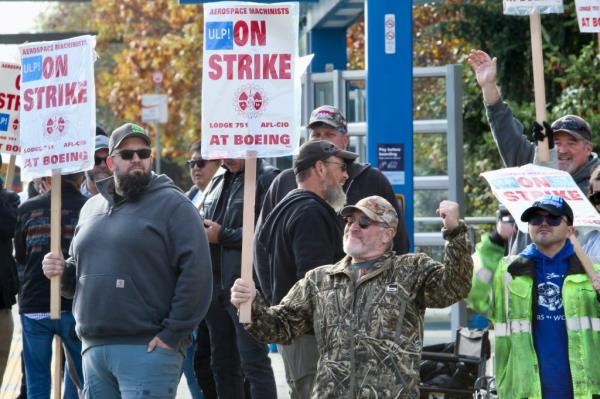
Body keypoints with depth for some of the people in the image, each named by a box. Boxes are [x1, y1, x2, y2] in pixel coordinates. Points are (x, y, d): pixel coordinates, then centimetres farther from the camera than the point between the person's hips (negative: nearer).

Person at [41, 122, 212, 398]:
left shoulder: (172, 204, -2)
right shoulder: (92, 208, 18)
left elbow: (196, 272, -11)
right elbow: (79, 271, 28)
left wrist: (172, 334, -14)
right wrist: (62, 272, 4)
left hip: (147, 349, -6)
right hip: (93, 348, 6)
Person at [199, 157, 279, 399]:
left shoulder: (267, 179, -8)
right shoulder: (218, 181, 19)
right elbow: (203, 222, 30)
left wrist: (223, 236, -15)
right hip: (215, 285, 8)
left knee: (253, 362, -8)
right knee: (222, 363, 13)